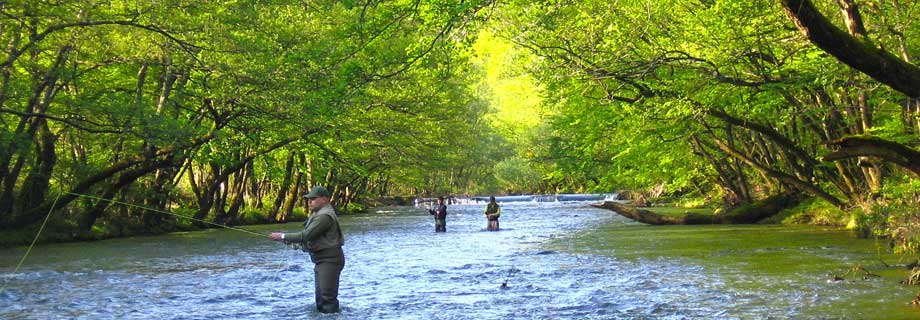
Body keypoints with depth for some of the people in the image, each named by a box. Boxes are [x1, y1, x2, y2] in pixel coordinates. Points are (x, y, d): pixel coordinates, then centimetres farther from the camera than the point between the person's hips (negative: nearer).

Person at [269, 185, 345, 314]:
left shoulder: (325, 215, -18)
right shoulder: (319, 213, 17)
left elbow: (306, 235, -22)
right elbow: (310, 236, 18)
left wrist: (283, 237, -17)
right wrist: (290, 240, 4)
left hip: (329, 260, -11)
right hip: (321, 261, 11)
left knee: (328, 297, -10)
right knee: (320, 297, 12)